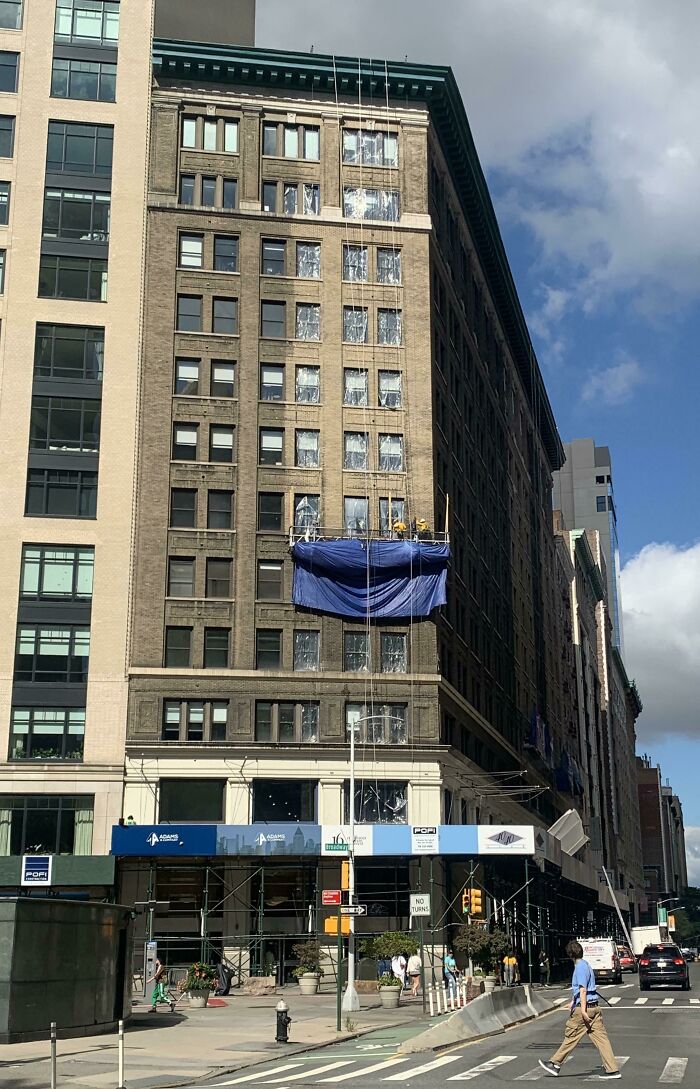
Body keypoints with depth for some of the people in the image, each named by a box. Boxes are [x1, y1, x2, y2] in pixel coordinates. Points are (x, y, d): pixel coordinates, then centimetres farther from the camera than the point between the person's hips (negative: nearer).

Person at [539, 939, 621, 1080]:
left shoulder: (580, 967, -13)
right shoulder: (585, 965, 16)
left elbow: (583, 990, -19)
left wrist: (583, 1010, -22)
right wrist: (573, 1002, 37)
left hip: (584, 1007, -9)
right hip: (594, 1007, 9)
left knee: (571, 1036, 2)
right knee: (600, 1037, 4)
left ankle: (555, 1064, 13)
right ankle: (612, 1069, 0)